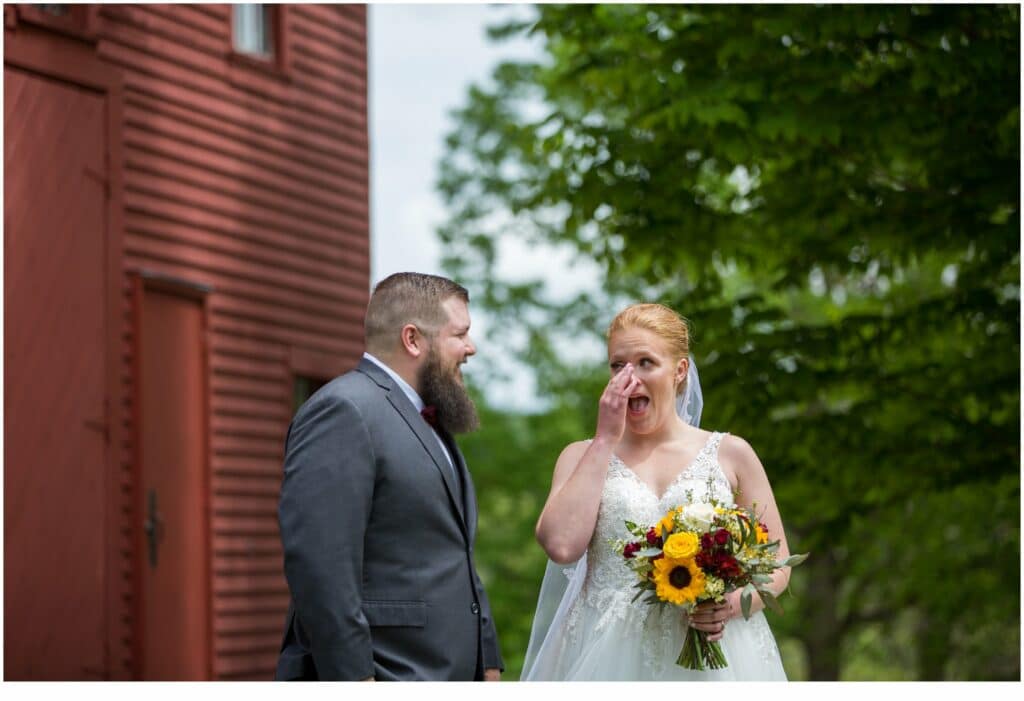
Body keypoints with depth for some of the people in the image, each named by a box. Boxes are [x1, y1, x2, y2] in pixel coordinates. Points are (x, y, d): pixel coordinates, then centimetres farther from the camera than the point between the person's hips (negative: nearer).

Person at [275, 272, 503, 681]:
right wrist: (354, 683, -23)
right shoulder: (344, 411, -11)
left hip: (445, 679, 9)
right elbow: (319, 565, -20)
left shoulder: (426, 423, 20)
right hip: (379, 680, -9)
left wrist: (488, 665, 18)